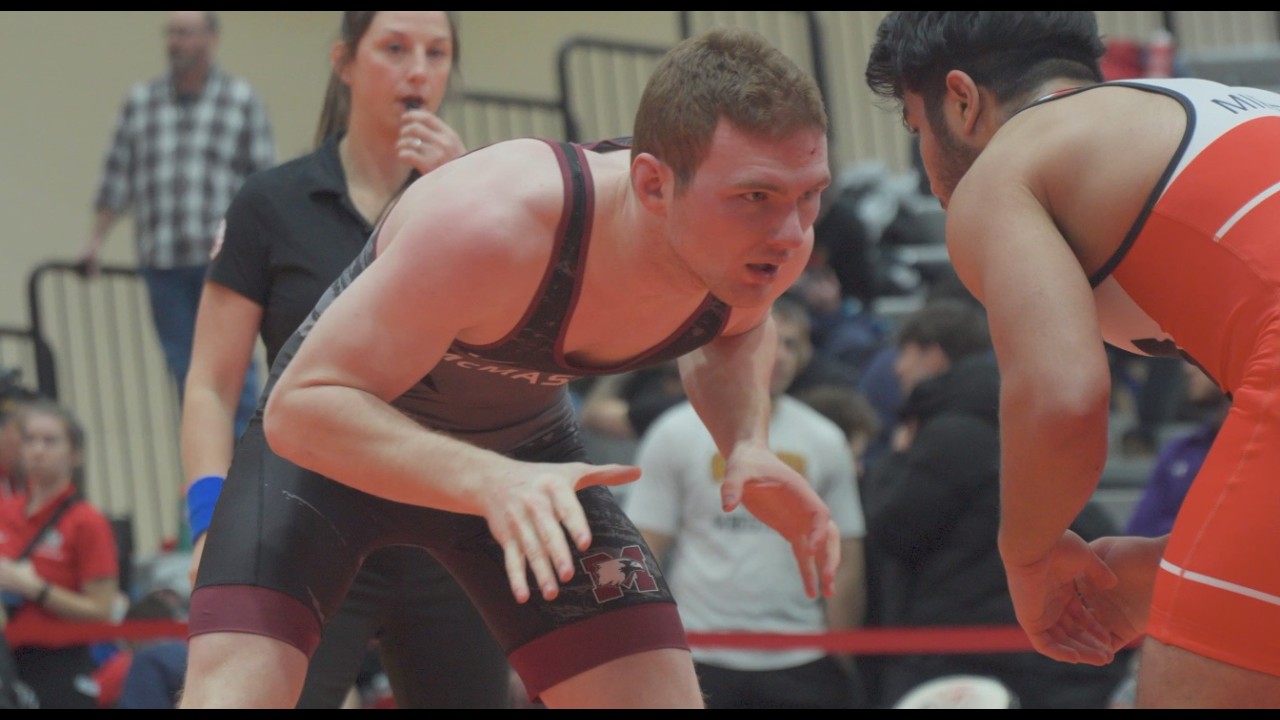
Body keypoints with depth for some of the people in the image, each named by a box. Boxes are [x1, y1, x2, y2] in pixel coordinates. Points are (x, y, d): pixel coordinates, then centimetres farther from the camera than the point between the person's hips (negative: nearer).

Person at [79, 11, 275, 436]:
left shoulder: (242, 101, 6)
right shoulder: (140, 102, 13)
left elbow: (264, 180, 4)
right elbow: (118, 177, 14)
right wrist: (96, 238, 7)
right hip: (162, 263, 3)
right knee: (184, 370, 3)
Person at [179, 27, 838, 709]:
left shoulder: (767, 246, -21)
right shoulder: (492, 223, -40)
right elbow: (301, 407, -37)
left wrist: (747, 443, -15)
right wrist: (489, 483, -51)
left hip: (525, 448, 5)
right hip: (338, 444, -5)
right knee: (231, 692, -25)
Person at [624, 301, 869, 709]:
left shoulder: (824, 441, 9)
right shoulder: (676, 434, 2)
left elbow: (844, 563, 9)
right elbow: (643, 554, 0)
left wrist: (841, 663, 4)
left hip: (799, 661, 2)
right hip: (701, 659, -2)